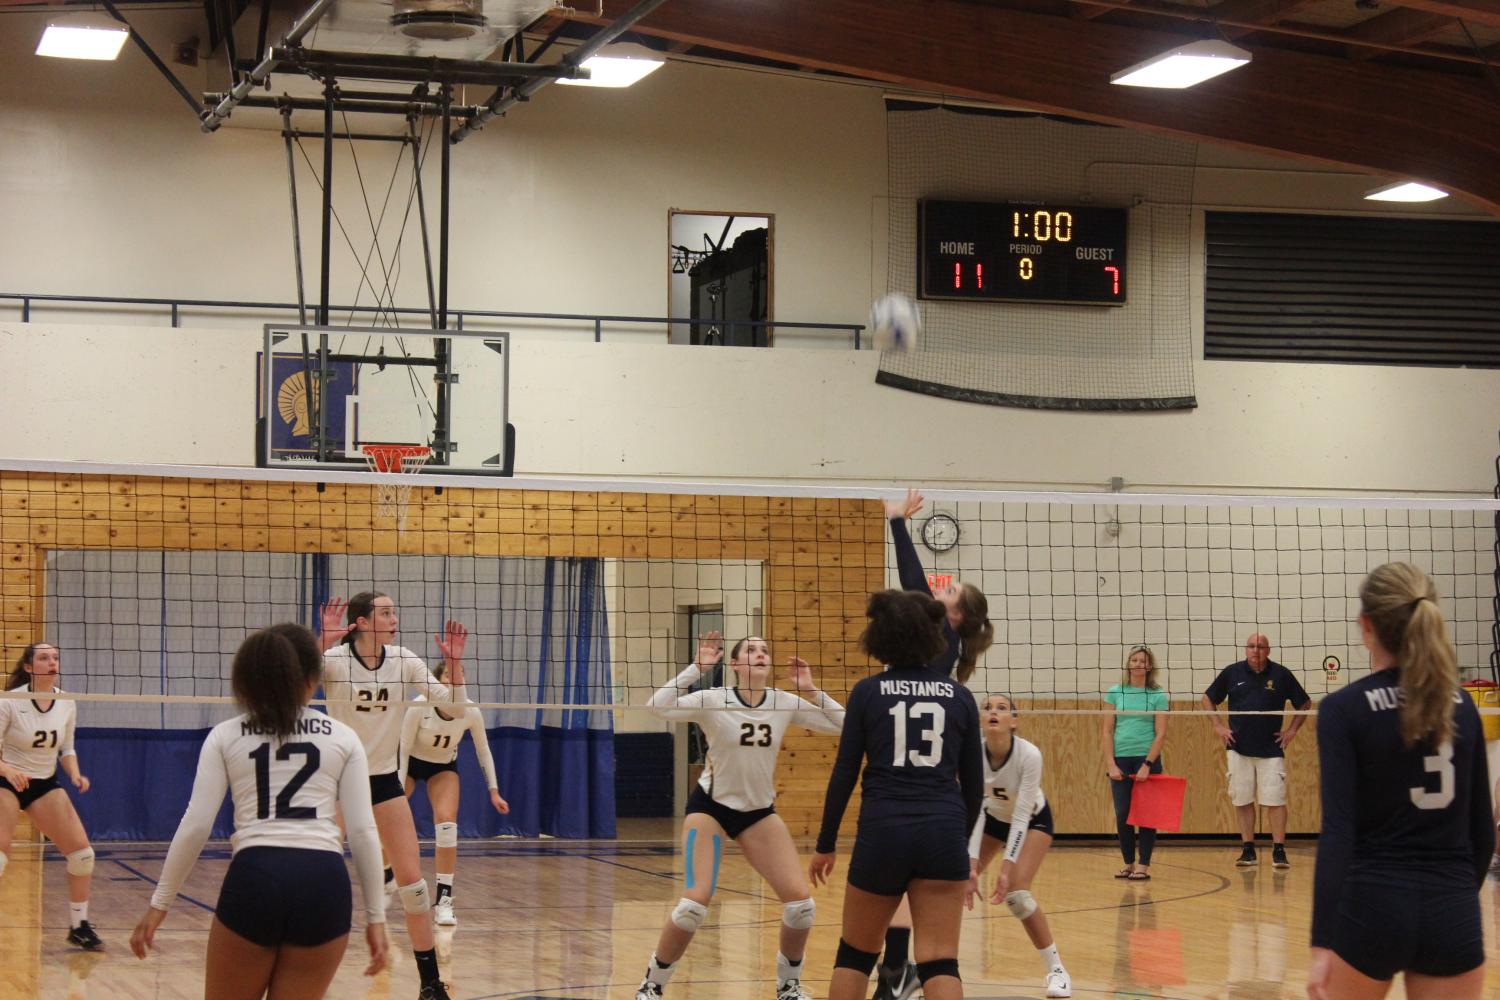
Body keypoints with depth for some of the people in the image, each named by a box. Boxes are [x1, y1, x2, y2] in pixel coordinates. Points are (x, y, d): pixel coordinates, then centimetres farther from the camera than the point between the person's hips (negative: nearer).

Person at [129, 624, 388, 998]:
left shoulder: (225, 736, 10)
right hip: (324, 883, 1)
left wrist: (159, 903, 10)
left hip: (254, 878, -1)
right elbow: (363, 831, 6)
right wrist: (376, 916, 10)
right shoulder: (342, 738, 11)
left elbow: (195, 826, 3)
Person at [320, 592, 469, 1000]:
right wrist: (321, 643, -44)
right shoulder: (334, 659, -15)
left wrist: (454, 663, -16)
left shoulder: (403, 660, -3)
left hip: (385, 780, 3)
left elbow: (453, 705, -2)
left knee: (413, 883, -1)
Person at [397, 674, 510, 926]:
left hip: (444, 766, 1)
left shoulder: (471, 712, -24)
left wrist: (494, 791, -10)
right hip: (410, 762, -1)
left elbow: (483, 751, -9)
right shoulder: (419, 708, -31)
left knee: (447, 823, -20)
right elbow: (404, 749, -21)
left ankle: (443, 901, -17)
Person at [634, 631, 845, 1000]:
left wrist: (811, 691, -17)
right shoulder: (714, 700, -17)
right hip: (710, 806, -4)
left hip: (759, 812, 4)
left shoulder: (784, 703, -7)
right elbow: (659, 707, -32)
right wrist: (697, 667, -36)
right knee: (696, 901, -20)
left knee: (800, 901, -8)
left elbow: (842, 723, -6)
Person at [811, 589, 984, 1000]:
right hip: (943, 833, 1)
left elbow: (844, 775, 1)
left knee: (856, 952, 17)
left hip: (883, 832, -1)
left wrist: (825, 844, 11)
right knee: (939, 962, -1)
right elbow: (974, 783, 11)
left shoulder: (867, 693, 2)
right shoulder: (959, 696, 8)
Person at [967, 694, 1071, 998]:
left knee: (1015, 893, -22)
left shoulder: (1029, 754, -34)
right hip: (993, 817, 4)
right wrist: (972, 865, -33)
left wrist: (1007, 869, -36)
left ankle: (1055, 970, -8)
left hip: (1033, 821, -4)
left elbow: (1022, 815, -33)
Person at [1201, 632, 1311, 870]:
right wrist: (1218, 726, 3)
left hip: (1271, 750, -2)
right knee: (1242, 801, 4)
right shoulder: (1231, 673, 2)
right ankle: (1248, 850, 12)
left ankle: (1279, 851, -4)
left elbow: (1305, 704, 9)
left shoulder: (1281, 674, 0)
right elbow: (1208, 699, 13)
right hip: (1239, 749, 2)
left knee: (1275, 801, -7)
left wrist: (1292, 730, 1)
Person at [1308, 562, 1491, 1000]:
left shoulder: (1344, 710, -7)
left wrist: (1321, 942, -17)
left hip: (1372, 907, -3)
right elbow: (1482, 829, 10)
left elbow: (1338, 831, -14)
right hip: (1454, 914, 3)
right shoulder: (1462, 706, 6)